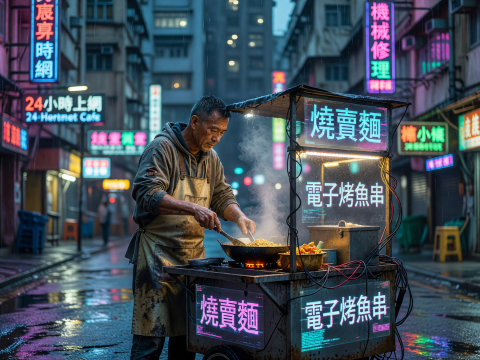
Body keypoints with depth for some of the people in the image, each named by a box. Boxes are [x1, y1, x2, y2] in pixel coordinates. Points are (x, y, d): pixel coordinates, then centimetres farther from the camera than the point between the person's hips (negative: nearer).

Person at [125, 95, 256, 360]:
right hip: (158, 255, -7)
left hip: (194, 255, 7)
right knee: (151, 336, -5)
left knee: (188, 334, 10)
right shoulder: (162, 147, -10)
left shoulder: (211, 158, 13)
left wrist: (239, 216, -3)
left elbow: (222, 196, 18)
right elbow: (147, 194, -21)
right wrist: (193, 209, -29)